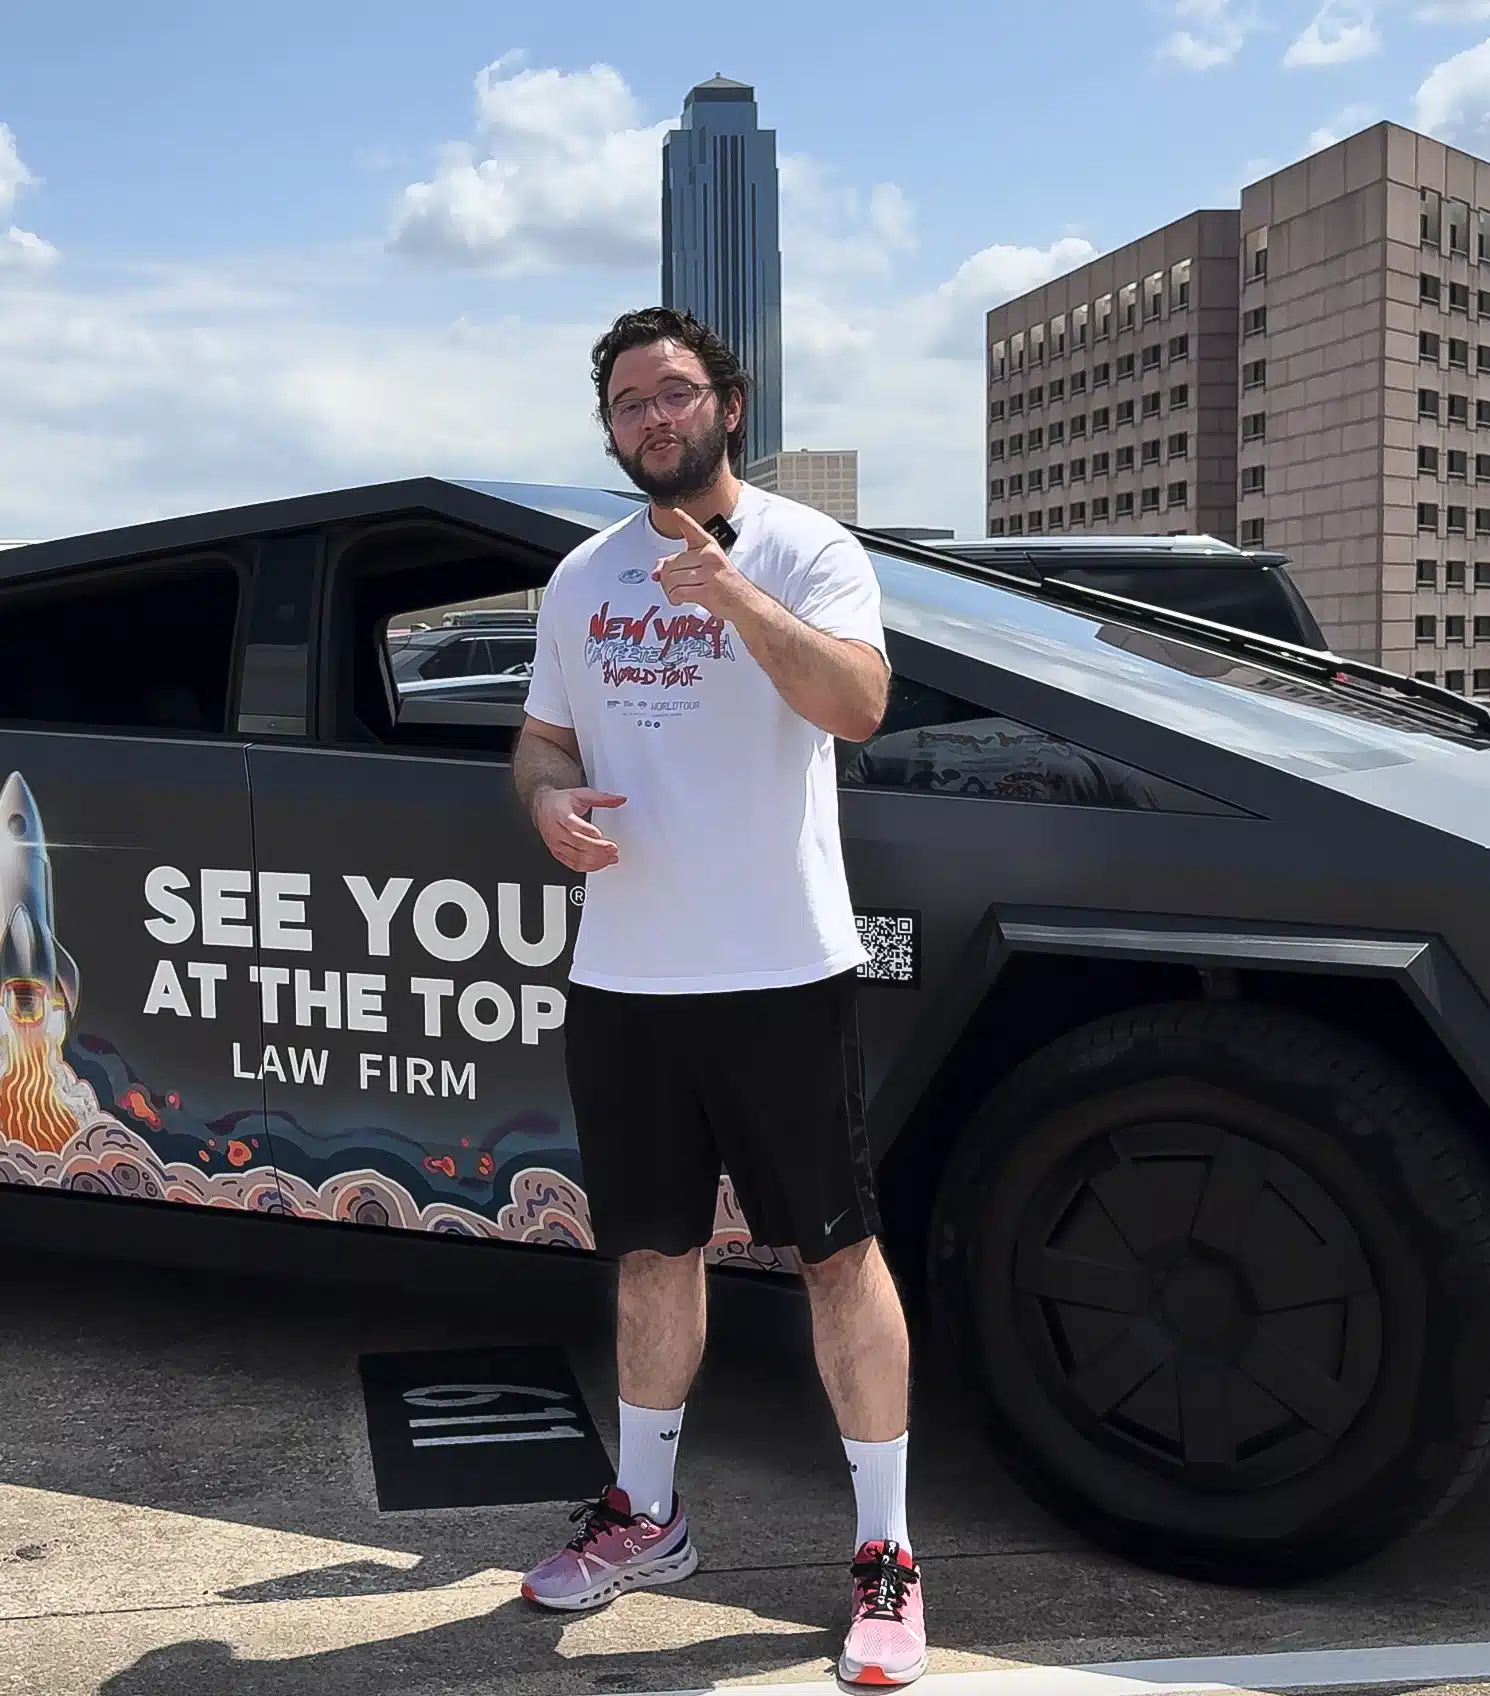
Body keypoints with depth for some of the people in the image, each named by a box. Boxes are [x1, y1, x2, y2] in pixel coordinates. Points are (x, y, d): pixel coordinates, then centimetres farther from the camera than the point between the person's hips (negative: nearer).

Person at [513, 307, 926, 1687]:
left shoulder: (804, 550, -4)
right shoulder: (583, 579, 13)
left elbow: (858, 705, -20)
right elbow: (542, 737, 18)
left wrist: (732, 595, -31)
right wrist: (549, 800, -5)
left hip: (781, 971, -5)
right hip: (621, 977, 5)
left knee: (839, 1252, -1)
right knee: (651, 1251, 16)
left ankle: (886, 1554, 10)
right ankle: (644, 1516, 33)